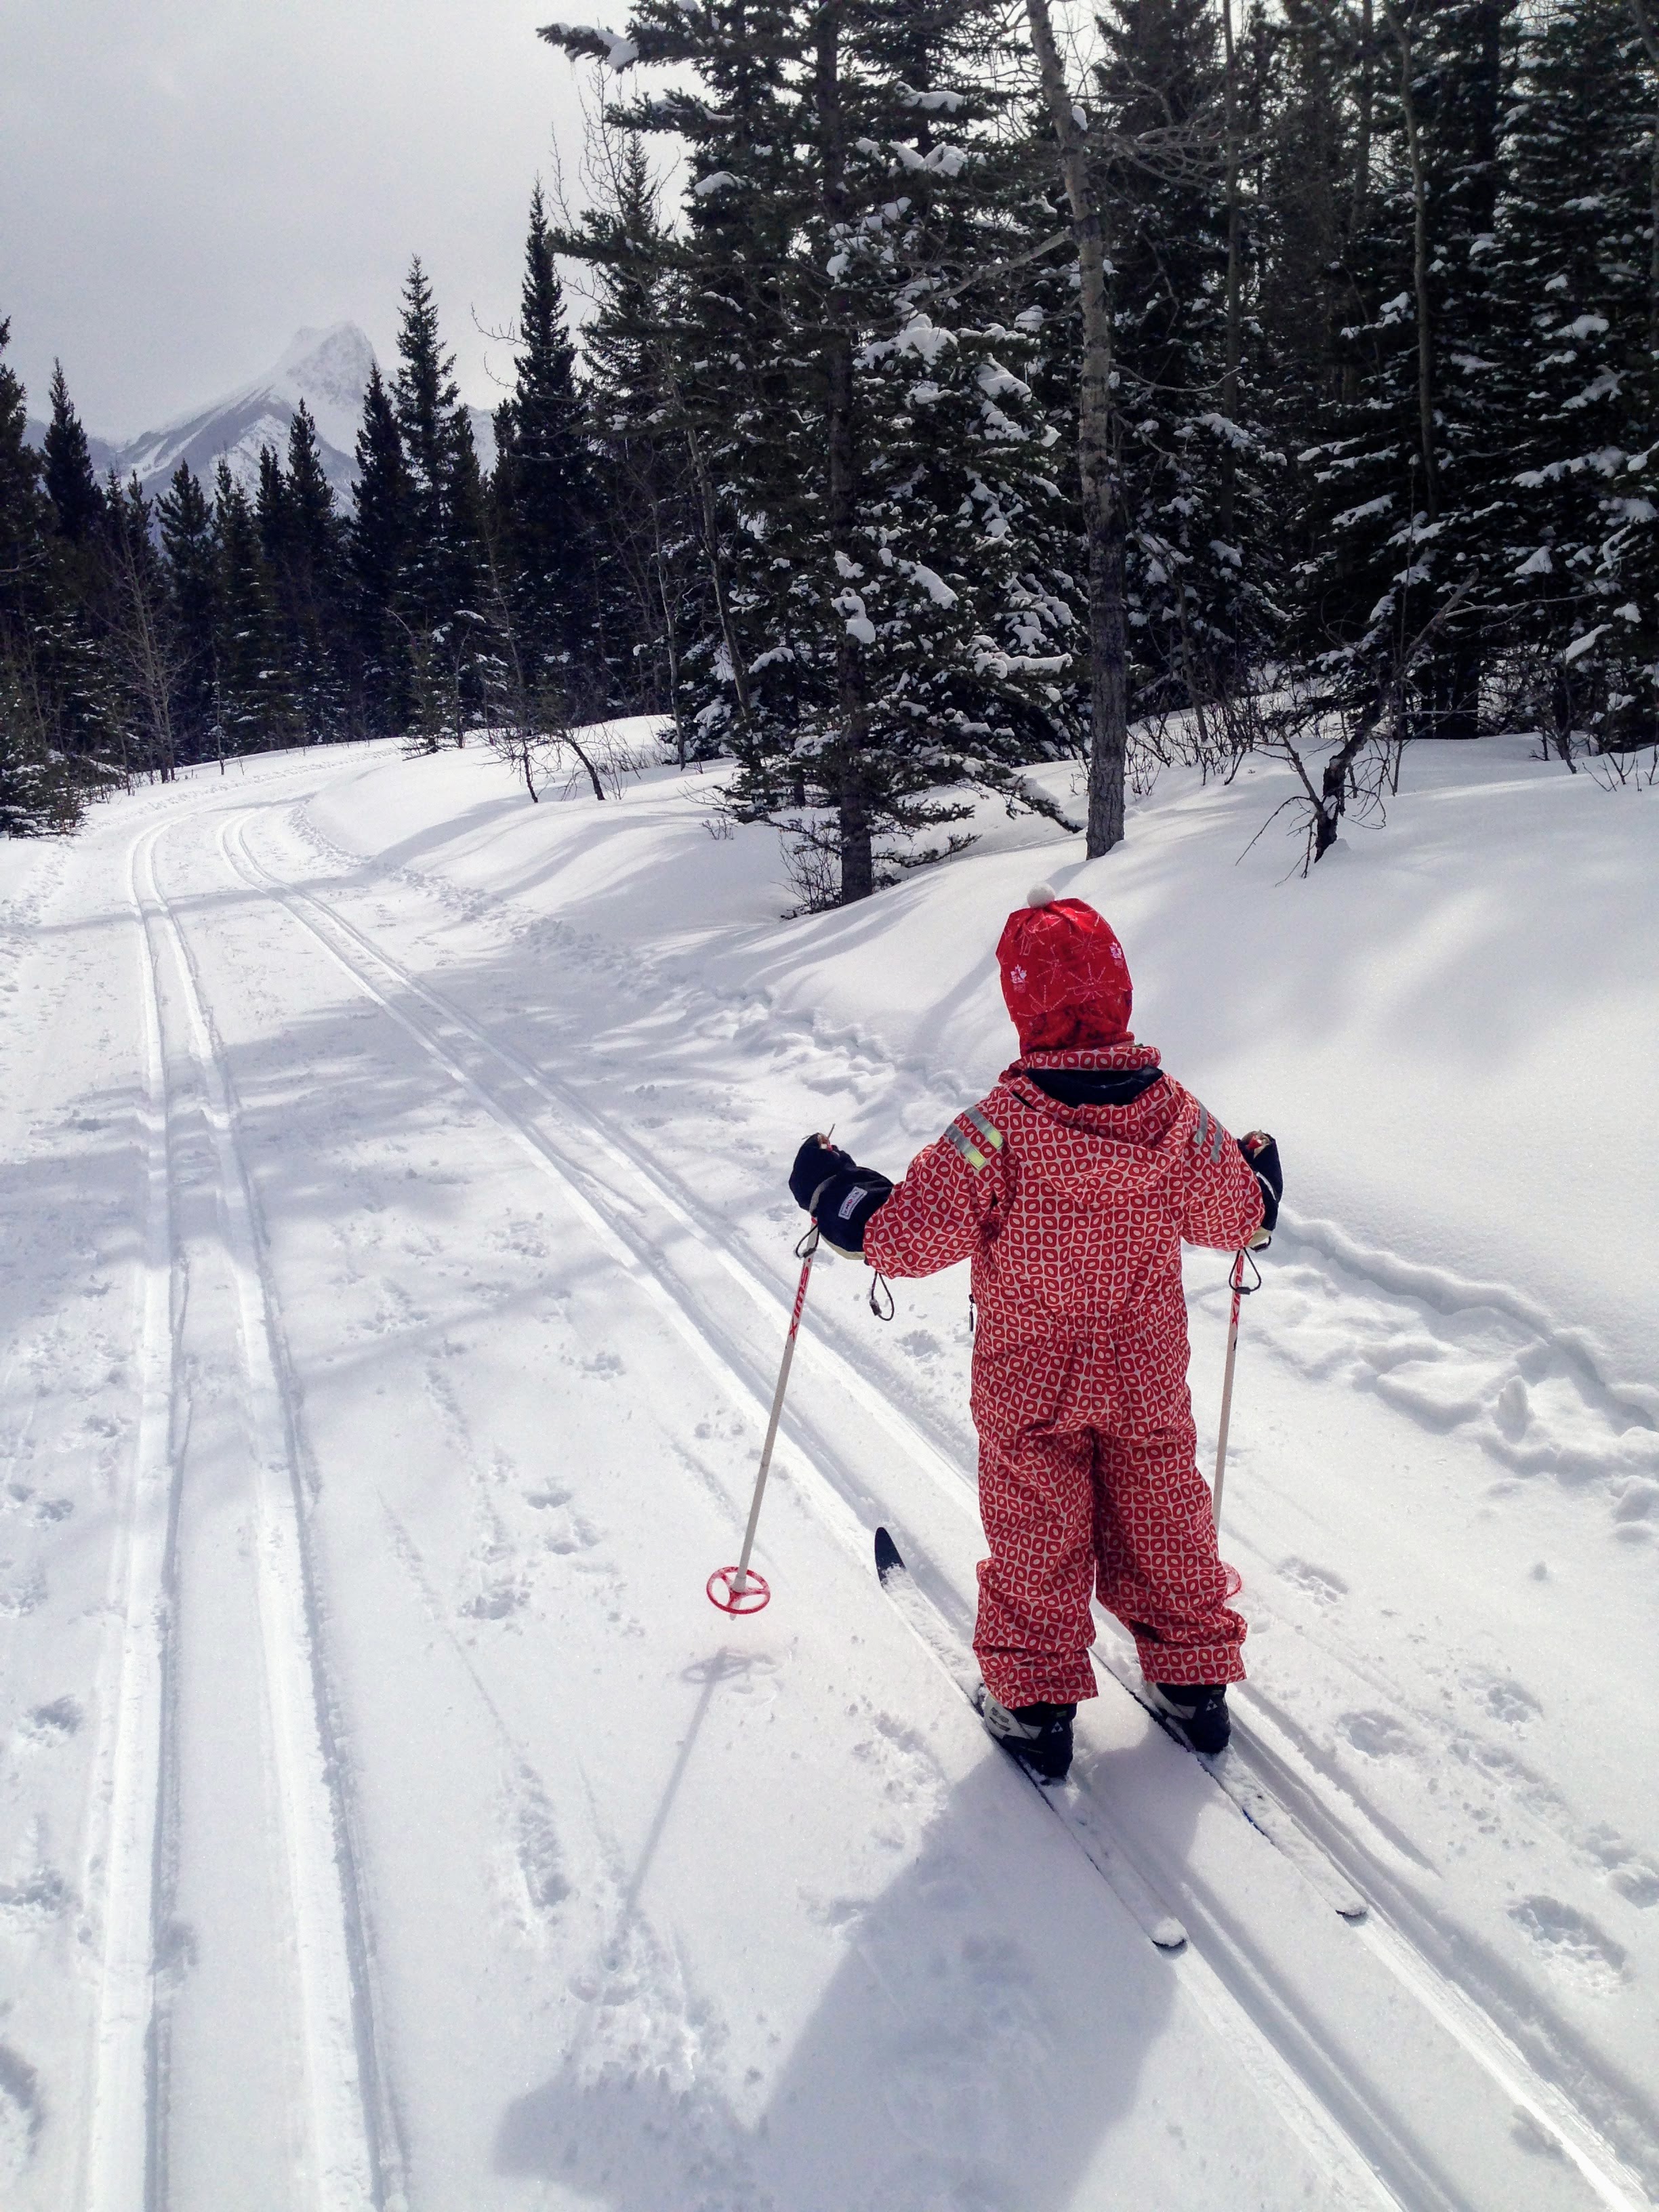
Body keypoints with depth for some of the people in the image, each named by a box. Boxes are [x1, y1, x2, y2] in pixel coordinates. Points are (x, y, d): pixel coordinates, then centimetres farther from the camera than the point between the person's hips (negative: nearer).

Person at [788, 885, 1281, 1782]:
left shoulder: (998, 1128, -25)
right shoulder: (1175, 1113, -12)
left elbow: (909, 1234, -21)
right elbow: (1235, 1214, 3)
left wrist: (833, 1190, -5)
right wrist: (1260, 1172, 25)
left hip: (1029, 1385, -3)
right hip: (1148, 1378, 3)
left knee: (1036, 1536, 14)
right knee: (1160, 1517, 20)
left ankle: (1035, 1702, 25)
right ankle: (1194, 1678, 35)